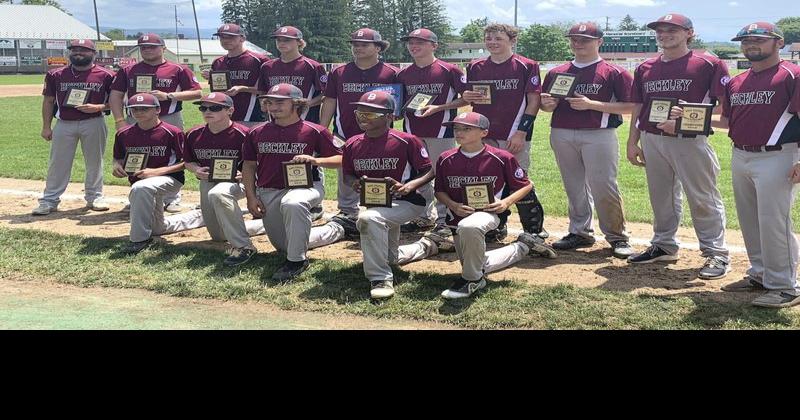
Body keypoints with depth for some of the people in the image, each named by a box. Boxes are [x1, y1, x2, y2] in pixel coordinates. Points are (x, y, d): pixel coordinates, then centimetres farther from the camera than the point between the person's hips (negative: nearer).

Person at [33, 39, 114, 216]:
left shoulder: (105, 75, -1)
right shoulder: (56, 75, 6)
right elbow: (48, 101, 10)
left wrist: (98, 107, -16)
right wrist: (46, 126, 4)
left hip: (93, 123, -1)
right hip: (64, 124, 1)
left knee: (94, 162, 7)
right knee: (58, 163, 2)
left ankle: (94, 196, 21)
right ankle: (49, 200, 7)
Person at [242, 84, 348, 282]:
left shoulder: (315, 131, -7)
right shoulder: (257, 133, 5)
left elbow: (340, 159, -5)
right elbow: (249, 166, 12)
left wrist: (315, 160, -23)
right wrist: (251, 197, 3)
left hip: (306, 186, -6)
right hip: (268, 193, 6)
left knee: (293, 204, -43)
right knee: (283, 246, 14)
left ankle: (297, 261, -27)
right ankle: (336, 228, 35)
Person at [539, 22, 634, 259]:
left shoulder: (614, 73, 0)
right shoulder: (556, 73, 14)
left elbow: (630, 107, -6)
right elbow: (546, 106, 21)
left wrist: (591, 104, -15)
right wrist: (547, 104, -5)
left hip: (599, 135, -5)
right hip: (561, 135, 5)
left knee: (603, 186, -8)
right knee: (574, 187, 9)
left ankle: (617, 237, 2)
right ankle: (580, 233, 19)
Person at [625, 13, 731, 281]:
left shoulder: (709, 65, -4)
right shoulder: (645, 68, 13)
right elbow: (638, 108, 16)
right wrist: (632, 142, 10)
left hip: (690, 140, -5)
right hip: (651, 140, 6)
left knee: (703, 198, -2)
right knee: (661, 197, 14)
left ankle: (716, 254, 5)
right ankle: (664, 246, 27)